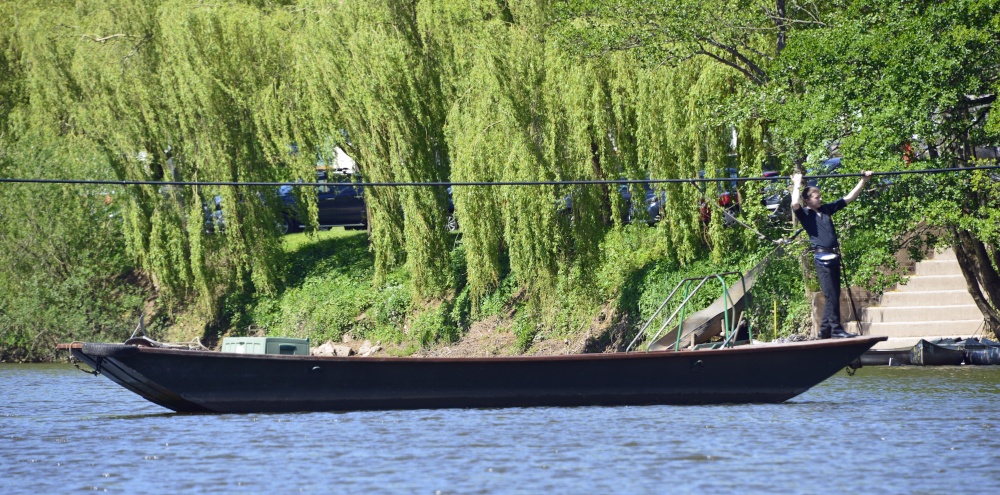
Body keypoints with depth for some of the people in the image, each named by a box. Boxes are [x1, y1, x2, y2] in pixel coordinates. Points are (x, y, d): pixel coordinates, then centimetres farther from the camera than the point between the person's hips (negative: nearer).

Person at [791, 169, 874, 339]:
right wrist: (796, 185, -11)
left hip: (834, 257, 7)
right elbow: (795, 204, -23)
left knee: (834, 295, 9)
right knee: (831, 295, -9)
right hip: (822, 258, -7)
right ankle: (836, 329, -6)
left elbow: (849, 198, 21)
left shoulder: (827, 209, 16)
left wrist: (863, 181, 18)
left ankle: (825, 330, 16)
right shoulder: (805, 214, -2)